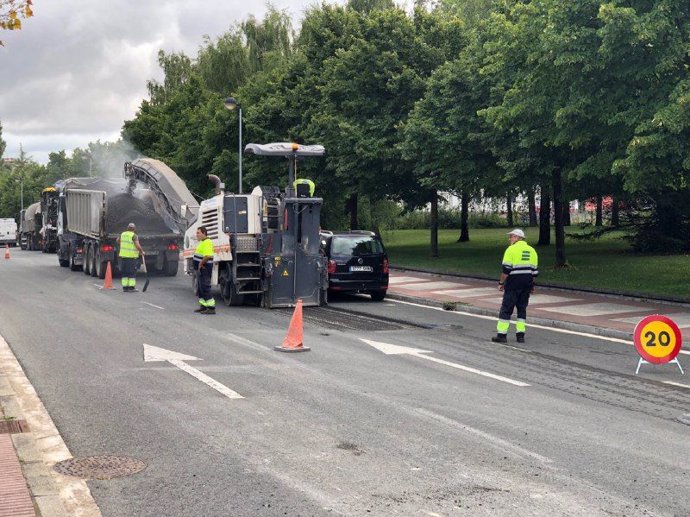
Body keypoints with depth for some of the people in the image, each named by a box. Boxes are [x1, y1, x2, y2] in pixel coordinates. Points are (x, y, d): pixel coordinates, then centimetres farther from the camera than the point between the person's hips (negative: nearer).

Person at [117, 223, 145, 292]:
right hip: (131, 256, -6)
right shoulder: (134, 235, -11)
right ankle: (131, 287, -2)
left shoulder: (123, 234, 9)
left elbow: (118, 240, 27)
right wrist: (142, 252, -5)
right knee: (132, 272, 0)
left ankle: (125, 287, 10)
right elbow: (138, 246, -19)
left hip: (123, 255, 6)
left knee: (125, 272, 11)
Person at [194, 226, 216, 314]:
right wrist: (199, 265, 12)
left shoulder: (207, 242, -18)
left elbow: (207, 256, -28)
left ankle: (211, 308, -11)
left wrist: (201, 264, -18)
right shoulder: (202, 242, 16)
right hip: (200, 269, 11)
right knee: (200, 288, 17)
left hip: (204, 268, -11)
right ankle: (203, 306, 26)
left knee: (205, 288, -11)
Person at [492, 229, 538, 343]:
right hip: (527, 282, 6)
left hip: (514, 282, -6)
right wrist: (532, 285, 19)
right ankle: (520, 335, 9)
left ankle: (501, 334, -1)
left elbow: (506, 269, -12)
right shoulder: (532, 250, 12)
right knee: (522, 308, 13)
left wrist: (501, 283, -6)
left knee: (506, 308, 0)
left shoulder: (511, 249, -8)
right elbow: (534, 270, 13)